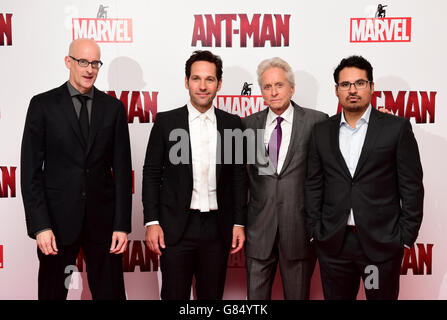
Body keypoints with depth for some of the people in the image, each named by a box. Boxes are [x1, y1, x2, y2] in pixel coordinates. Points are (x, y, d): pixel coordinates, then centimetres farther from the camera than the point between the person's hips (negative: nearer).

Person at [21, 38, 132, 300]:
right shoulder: (43, 104, 0)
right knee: (53, 291, 13)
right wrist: (40, 225, -11)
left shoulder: (113, 107, 5)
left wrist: (122, 225, -3)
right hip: (58, 219, -1)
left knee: (110, 292, 9)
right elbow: (31, 170, -3)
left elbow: (122, 169, 3)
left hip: (102, 219, 1)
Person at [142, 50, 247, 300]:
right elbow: (151, 174, 0)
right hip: (176, 228, -1)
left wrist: (239, 223, 3)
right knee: (174, 295, 8)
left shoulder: (232, 124, 4)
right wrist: (152, 222, -5)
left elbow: (239, 176, 7)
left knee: (212, 295, 14)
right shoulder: (166, 122, -1)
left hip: (217, 228, 2)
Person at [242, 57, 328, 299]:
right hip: (259, 227, 2)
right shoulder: (250, 124, 5)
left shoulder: (316, 121, -3)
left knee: (298, 294, 14)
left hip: (300, 226, -2)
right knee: (256, 293, 12)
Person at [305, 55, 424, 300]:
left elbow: (411, 186, -2)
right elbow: (313, 185, 8)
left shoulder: (397, 128, -2)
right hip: (333, 243, 3)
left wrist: (406, 237, -5)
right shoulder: (322, 131, 7)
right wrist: (315, 230, 3)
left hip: (382, 243, -2)